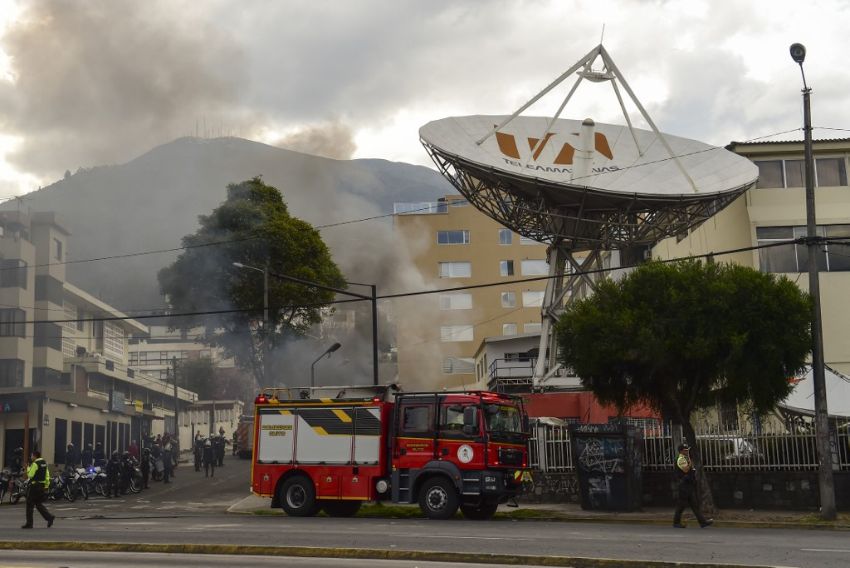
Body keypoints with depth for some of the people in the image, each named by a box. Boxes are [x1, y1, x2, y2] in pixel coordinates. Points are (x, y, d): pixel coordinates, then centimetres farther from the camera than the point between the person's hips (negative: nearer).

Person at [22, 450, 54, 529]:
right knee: (38, 504, 16)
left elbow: (30, 475, -17)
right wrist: (46, 485, 17)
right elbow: (47, 475, 14)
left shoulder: (35, 464, -15)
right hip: (42, 486, 8)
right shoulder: (44, 463, 11)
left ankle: (29, 523, 3)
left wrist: (29, 467, -3)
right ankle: (50, 517, 3)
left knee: (30, 504, 1)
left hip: (34, 486, -8)